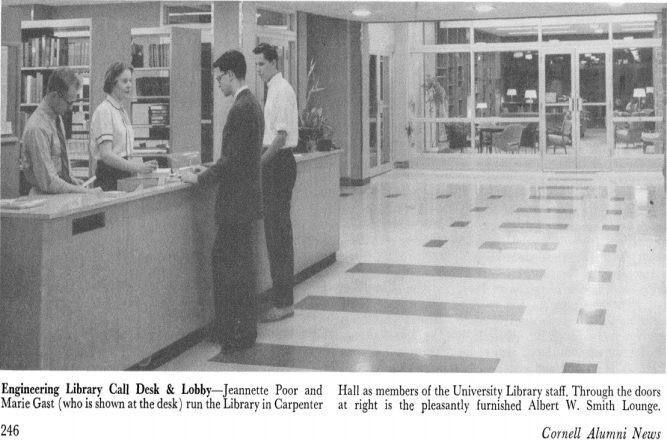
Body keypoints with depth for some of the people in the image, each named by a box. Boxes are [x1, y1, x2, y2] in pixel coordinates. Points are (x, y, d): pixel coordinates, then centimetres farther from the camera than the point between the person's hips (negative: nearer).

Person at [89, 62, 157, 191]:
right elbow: (106, 156, -20)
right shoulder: (104, 111, -10)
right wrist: (139, 168, -26)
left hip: (123, 175, 7)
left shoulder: (123, 112, 15)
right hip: (109, 176, -7)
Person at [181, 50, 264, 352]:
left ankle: (241, 335, 8)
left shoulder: (241, 108, -18)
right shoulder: (251, 103, 13)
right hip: (246, 197, 10)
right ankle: (229, 327, 22)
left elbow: (232, 160, -21)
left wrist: (199, 179, -10)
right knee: (223, 260, 15)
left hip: (238, 202, -10)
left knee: (236, 266, -1)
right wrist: (209, 172, 15)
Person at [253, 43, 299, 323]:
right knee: (277, 231, 13)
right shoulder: (275, 89, 15)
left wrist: (259, 163, -18)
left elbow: (282, 135, -20)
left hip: (279, 163, -10)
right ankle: (283, 298, 21)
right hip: (276, 164, 10)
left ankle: (283, 302, -2)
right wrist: (261, 159, 14)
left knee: (278, 232, -7)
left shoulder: (282, 91, -14)